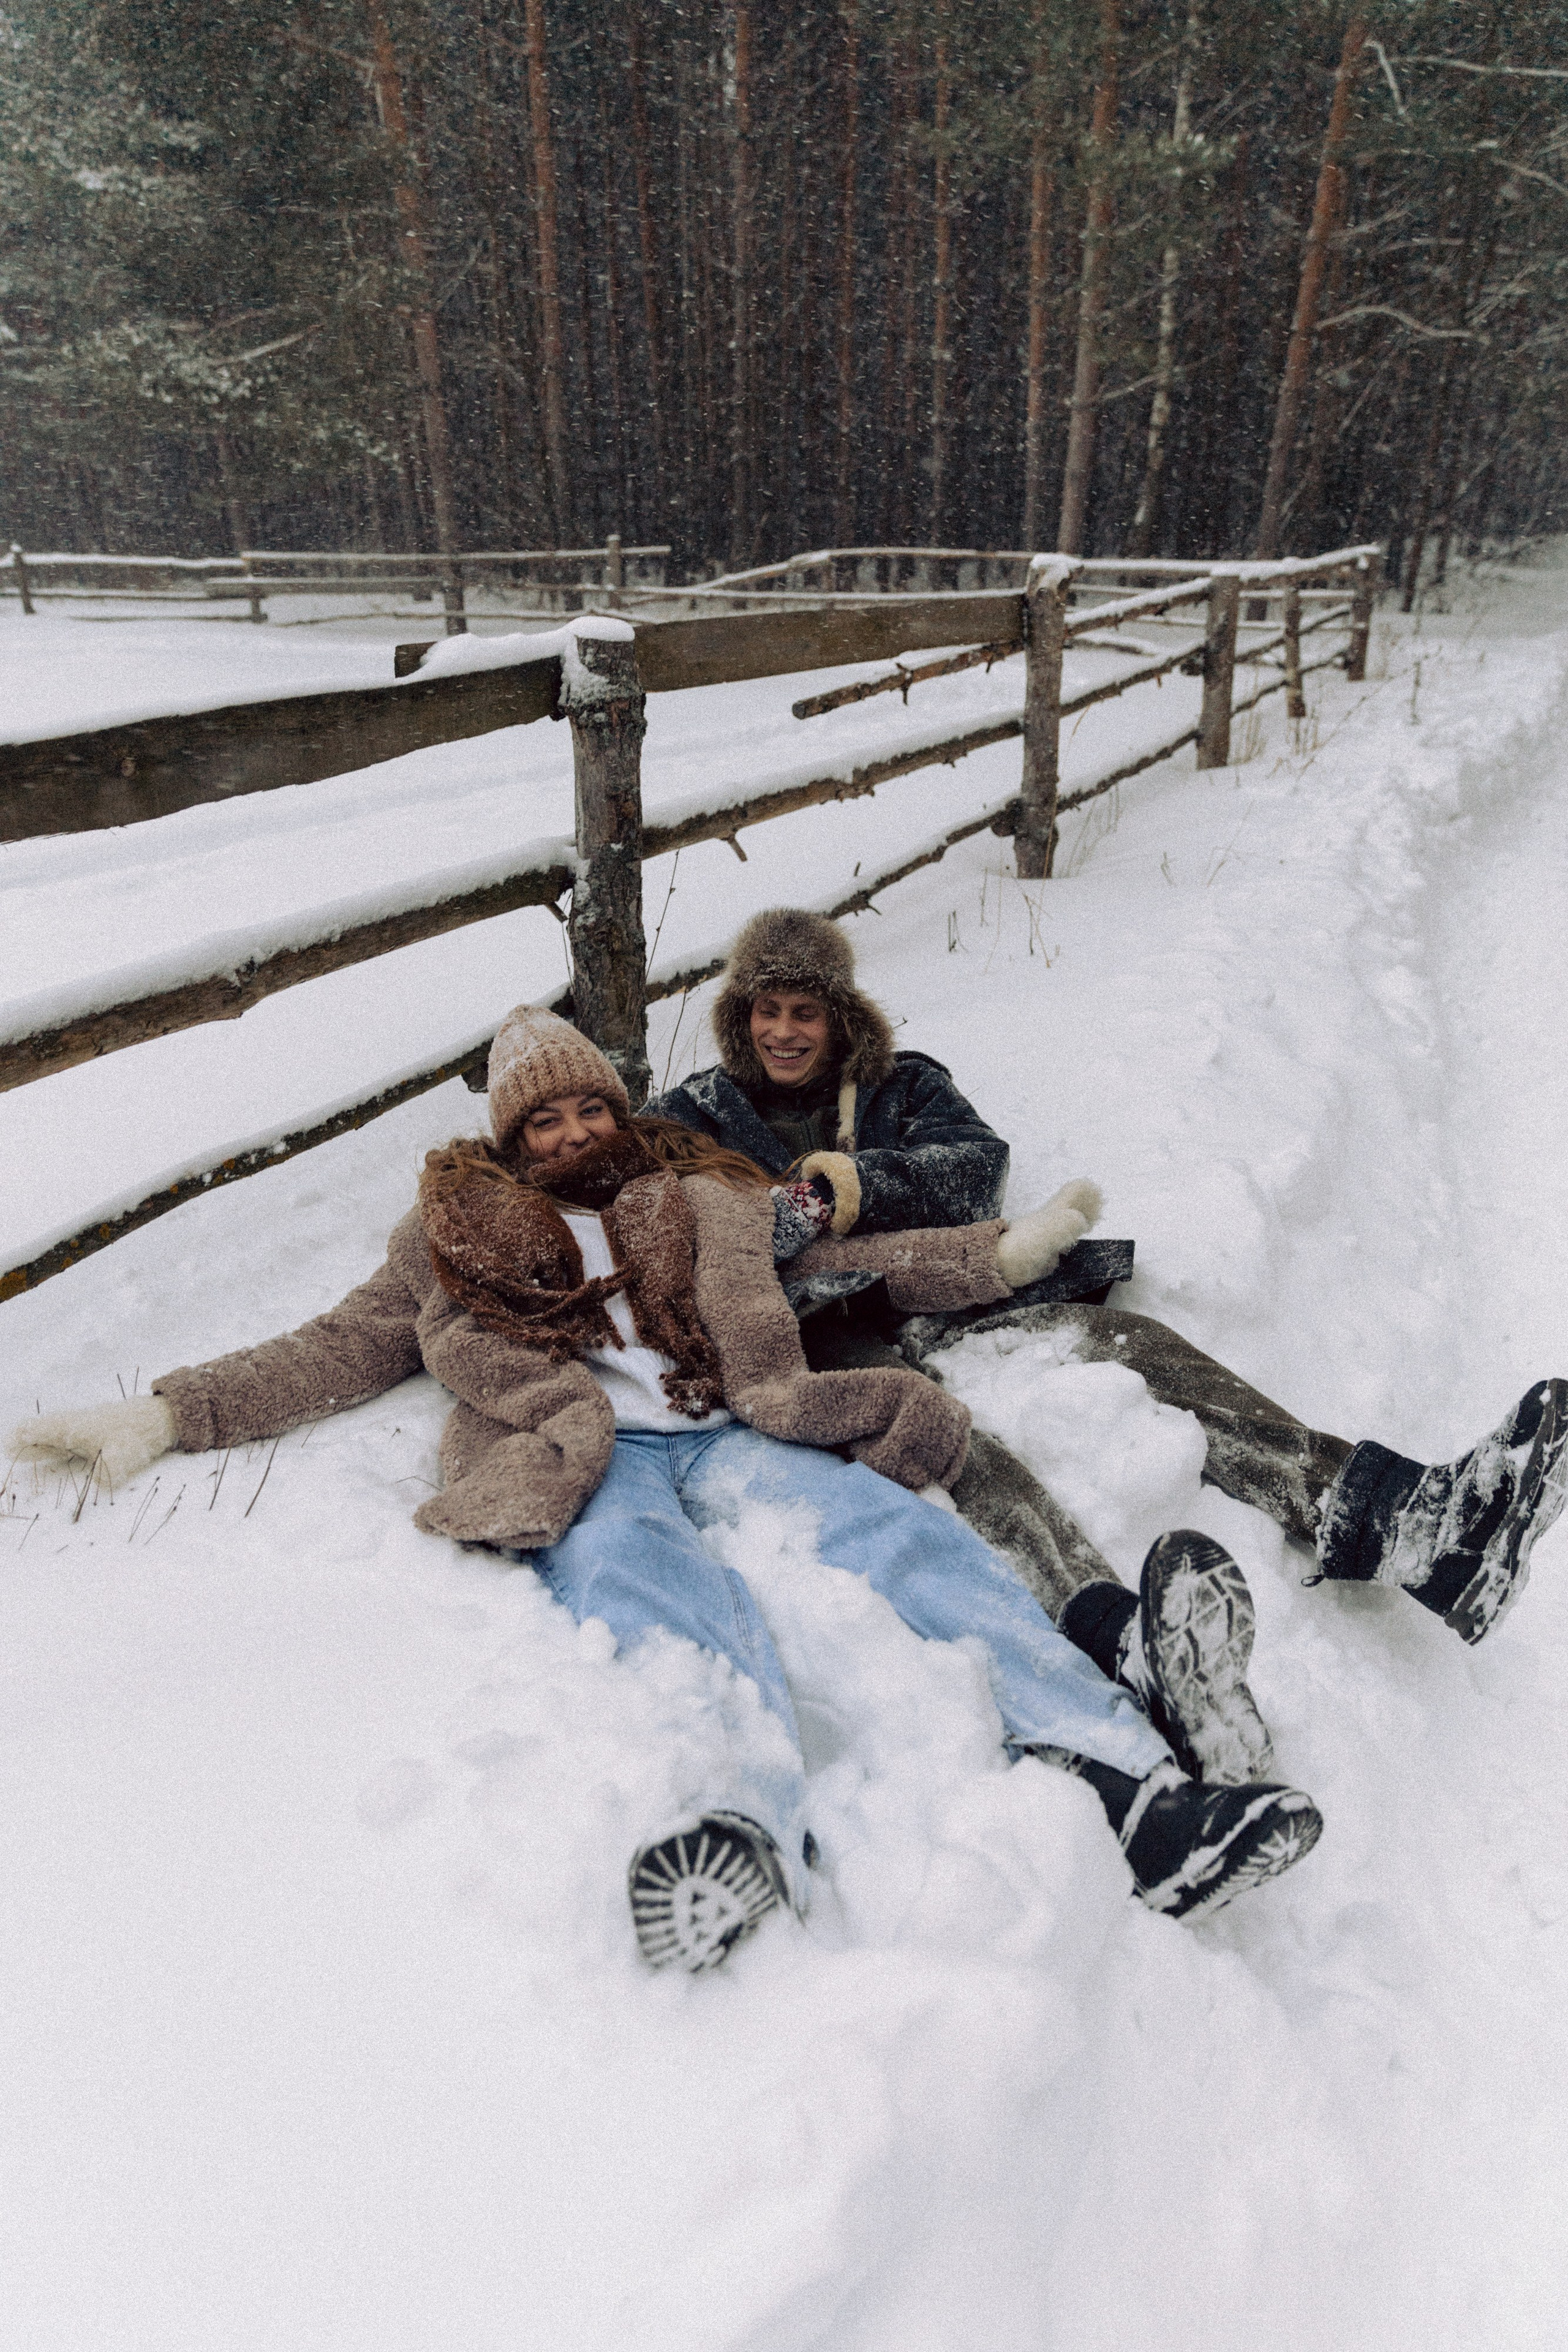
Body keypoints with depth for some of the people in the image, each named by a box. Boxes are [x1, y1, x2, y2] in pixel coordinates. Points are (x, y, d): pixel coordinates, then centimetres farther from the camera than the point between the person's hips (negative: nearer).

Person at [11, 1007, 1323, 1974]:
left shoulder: (710, 1194, 30)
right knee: (641, 1573, -38)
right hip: (578, 1462, -2)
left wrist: (999, 1253, 17)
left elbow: (856, 1258, 27)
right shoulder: (460, 1231, 29)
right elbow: (342, 1352, 24)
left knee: (902, 1525, -27)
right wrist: (171, 1414, 14)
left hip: (729, 1437, 2)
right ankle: (751, 1815, -65)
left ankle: (1123, 1783, -43)